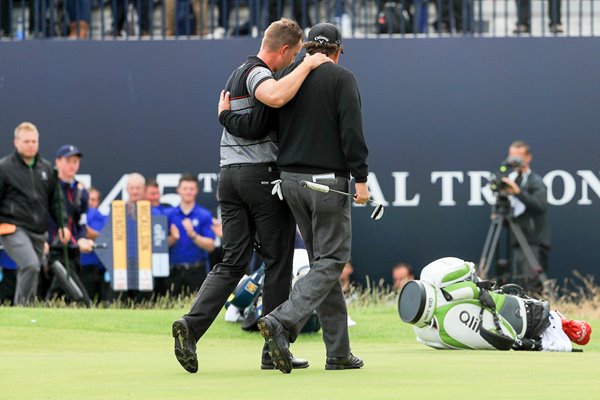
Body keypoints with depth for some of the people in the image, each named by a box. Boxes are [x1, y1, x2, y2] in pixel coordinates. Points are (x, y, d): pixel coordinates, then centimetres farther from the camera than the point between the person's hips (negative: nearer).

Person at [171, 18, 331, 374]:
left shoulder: (238, 74, 20)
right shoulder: (258, 73, -11)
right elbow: (275, 97, -35)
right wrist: (307, 65, -22)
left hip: (230, 173, 8)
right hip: (264, 174, -8)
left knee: (233, 261, 4)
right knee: (278, 262, 2)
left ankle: (192, 325, -18)